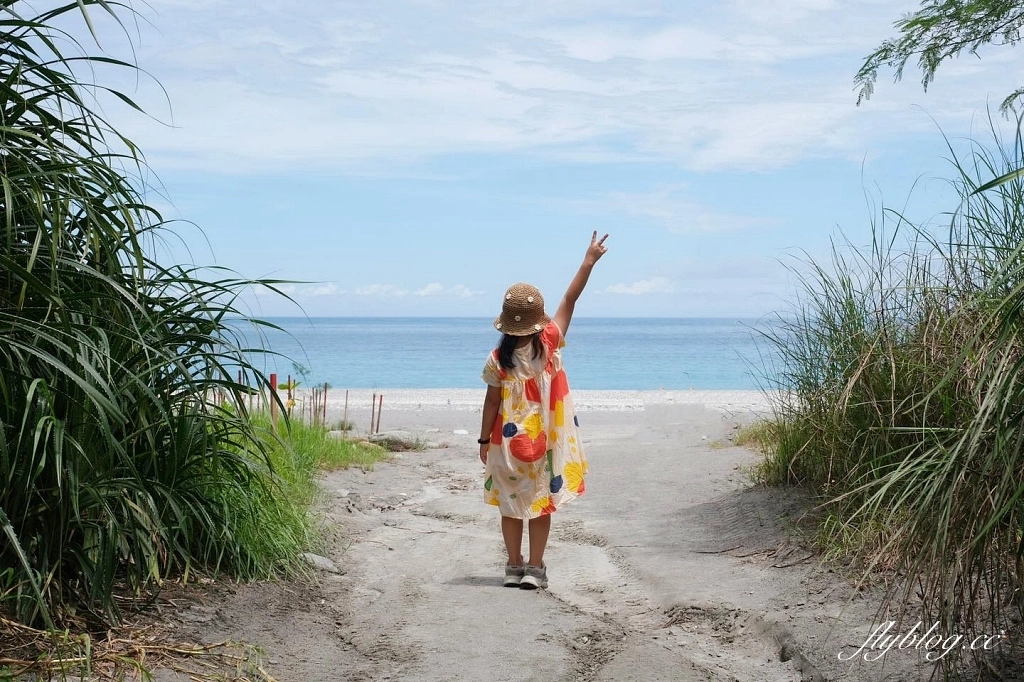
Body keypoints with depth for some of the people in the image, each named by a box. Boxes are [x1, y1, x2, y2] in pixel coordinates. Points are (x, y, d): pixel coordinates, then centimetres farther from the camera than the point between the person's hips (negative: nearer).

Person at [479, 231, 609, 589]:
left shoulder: (498, 358, -11)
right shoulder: (550, 343, -11)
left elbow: (492, 402, -6)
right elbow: (569, 300, -7)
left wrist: (484, 440, 4)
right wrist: (589, 259, -3)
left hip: (508, 442, 0)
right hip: (543, 442, 0)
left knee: (511, 505, 12)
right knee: (541, 504, 8)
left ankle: (515, 567, 18)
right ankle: (535, 569, 11)